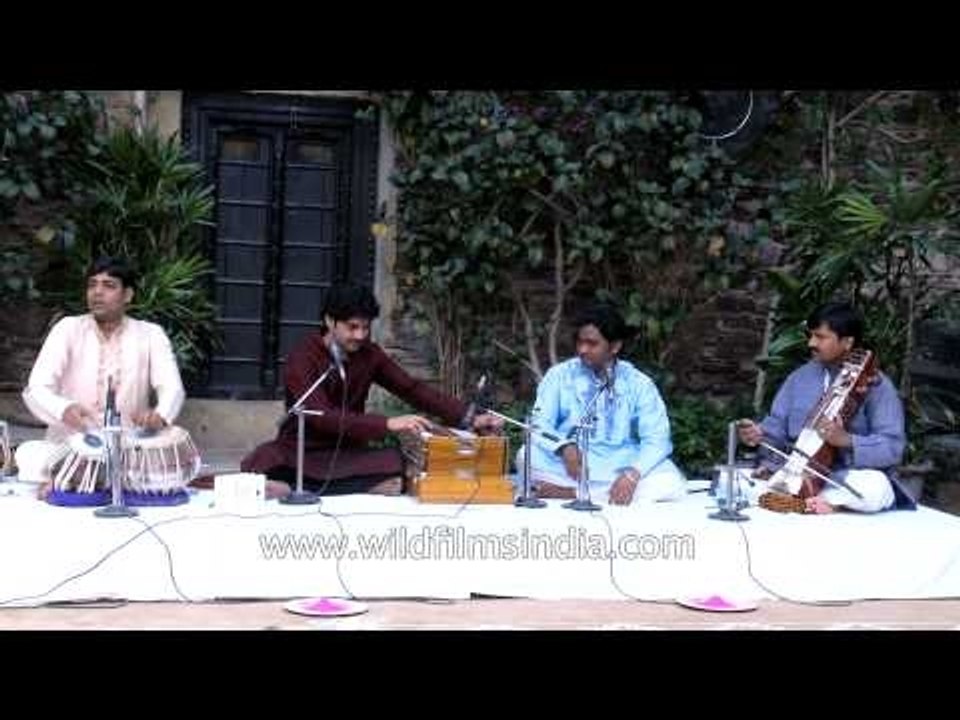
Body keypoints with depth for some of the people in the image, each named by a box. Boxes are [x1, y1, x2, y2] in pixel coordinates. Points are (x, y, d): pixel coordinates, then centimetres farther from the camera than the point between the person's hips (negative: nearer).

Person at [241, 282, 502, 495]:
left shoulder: (368, 354, 3)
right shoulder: (303, 357, -14)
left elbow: (413, 389, 1)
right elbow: (322, 417, -26)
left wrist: (468, 417, -13)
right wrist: (387, 424, -36)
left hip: (348, 454, 6)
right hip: (302, 455, -6)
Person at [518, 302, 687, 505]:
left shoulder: (639, 383, 4)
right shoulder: (560, 375, 5)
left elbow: (656, 439, -5)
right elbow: (539, 425, -4)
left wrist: (633, 474, -25)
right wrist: (564, 448, -26)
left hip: (620, 469, 1)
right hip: (570, 467, -1)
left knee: (671, 485, -29)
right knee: (527, 456, -29)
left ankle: (571, 493, -27)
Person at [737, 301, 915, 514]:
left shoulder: (875, 385, -6)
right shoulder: (800, 377, 11)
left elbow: (892, 447, -14)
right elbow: (778, 426, 11)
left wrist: (847, 440, -30)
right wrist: (760, 434, -12)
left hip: (849, 477, -4)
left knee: (876, 489, -38)